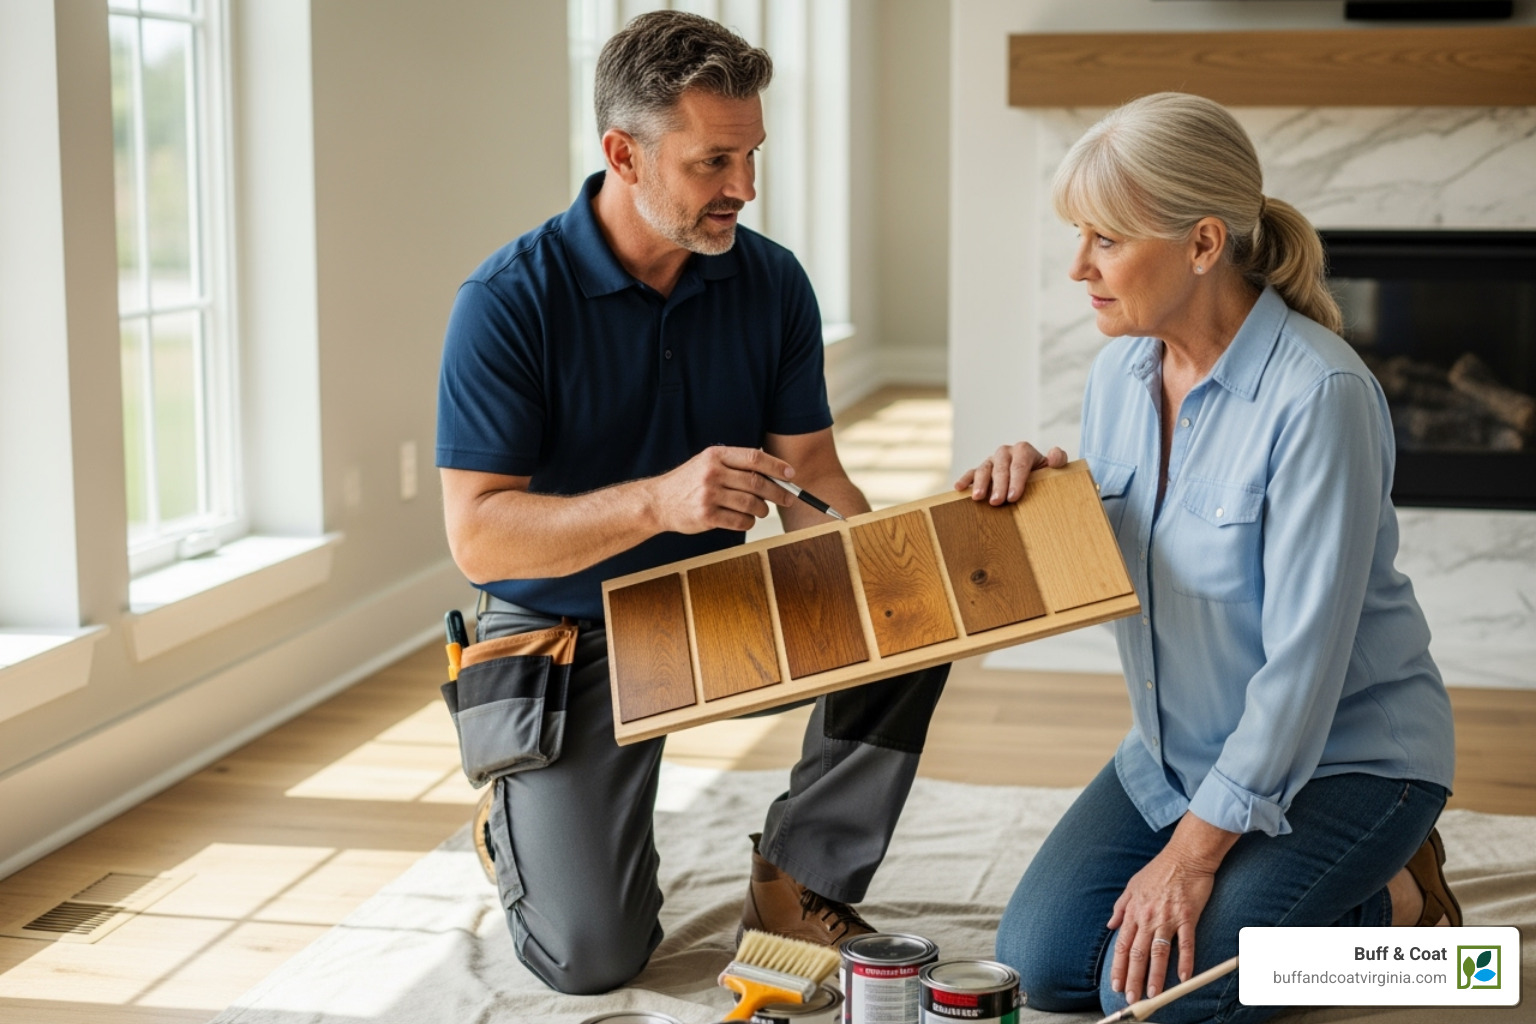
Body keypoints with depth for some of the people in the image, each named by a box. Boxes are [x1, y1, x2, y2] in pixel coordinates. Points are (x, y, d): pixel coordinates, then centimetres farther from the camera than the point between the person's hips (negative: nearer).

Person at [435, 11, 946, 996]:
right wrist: (658, 501, -37)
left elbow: (811, 474, -4)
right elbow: (477, 536, -23)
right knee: (592, 956, -14)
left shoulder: (771, 282, -5)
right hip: (566, 631, -4)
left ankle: (803, 879, -3)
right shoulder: (510, 302, -19)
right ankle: (524, 817, 21)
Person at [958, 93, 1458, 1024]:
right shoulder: (1120, 372, -2)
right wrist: (1040, 496, -13)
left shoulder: (1318, 394, -26)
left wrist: (1196, 848, -21)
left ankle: (1390, 898, 5)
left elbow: (1306, 653, -25)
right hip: (1182, 750, 7)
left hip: (1343, 756, -7)